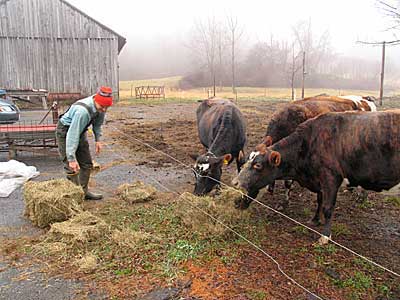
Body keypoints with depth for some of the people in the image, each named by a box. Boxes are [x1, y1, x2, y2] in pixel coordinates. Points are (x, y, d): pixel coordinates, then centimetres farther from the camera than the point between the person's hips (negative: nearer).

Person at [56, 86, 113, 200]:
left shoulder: (100, 107, -16)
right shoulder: (82, 111, -39)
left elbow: (97, 123, 5)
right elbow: (72, 135, -39)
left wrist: (98, 139, -2)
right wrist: (72, 158, -38)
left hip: (80, 131, 8)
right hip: (65, 131, -8)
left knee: (87, 163, 10)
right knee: (72, 167, -12)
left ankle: (84, 191, 21)